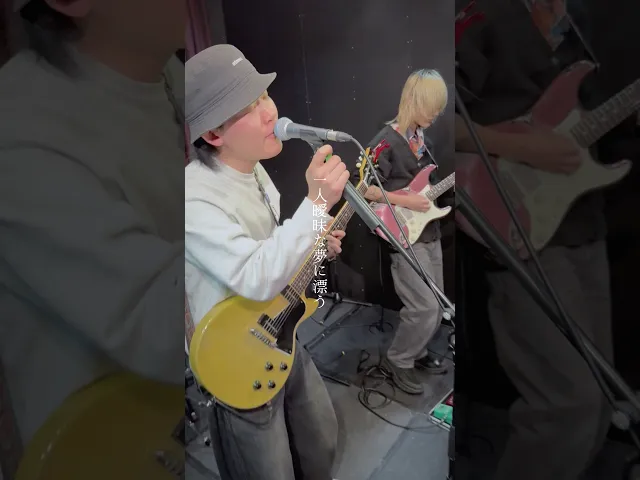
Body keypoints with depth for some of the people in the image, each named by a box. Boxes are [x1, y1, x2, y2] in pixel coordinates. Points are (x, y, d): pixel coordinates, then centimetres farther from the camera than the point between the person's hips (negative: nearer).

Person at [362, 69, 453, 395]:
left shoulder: (421, 137, 12)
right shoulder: (387, 141, -15)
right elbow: (364, 189, -20)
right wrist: (406, 202, -21)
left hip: (429, 232, 9)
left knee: (436, 306, 14)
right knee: (424, 308, -8)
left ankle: (416, 352, 35)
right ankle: (397, 361, 14)